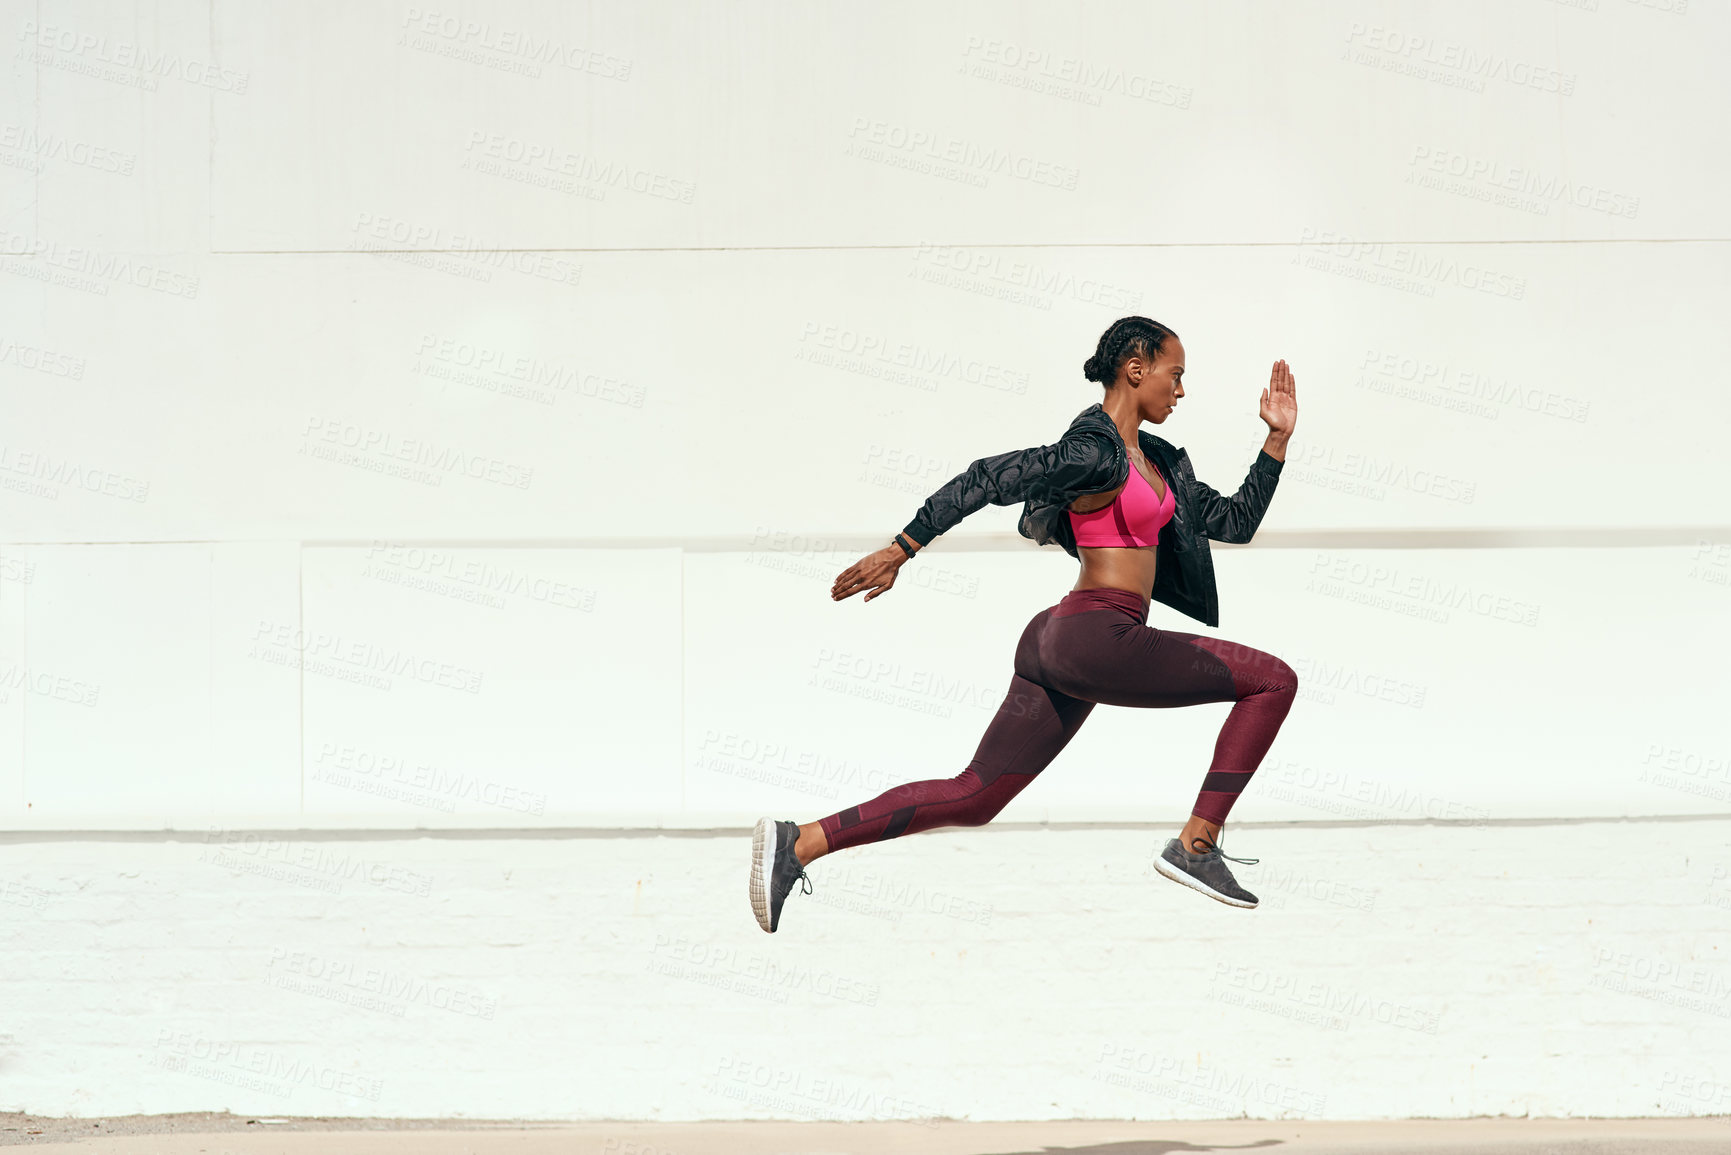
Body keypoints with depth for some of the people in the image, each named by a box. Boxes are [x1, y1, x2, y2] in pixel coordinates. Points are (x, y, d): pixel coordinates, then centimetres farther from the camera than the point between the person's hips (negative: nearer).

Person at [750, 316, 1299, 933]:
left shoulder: (1156, 461, 20)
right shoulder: (1096, 451, -10)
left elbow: (1235, 521, 25)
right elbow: (985, 479, -14)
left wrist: (1278, 439, 18)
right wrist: (899, 550, -16)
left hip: (1060, 648, 10)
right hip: (1097, 635, -10)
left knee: (973, 796, 6)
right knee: (1273, 680, -5)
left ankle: (797, 843, -1)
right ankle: (1196, 847, -6)